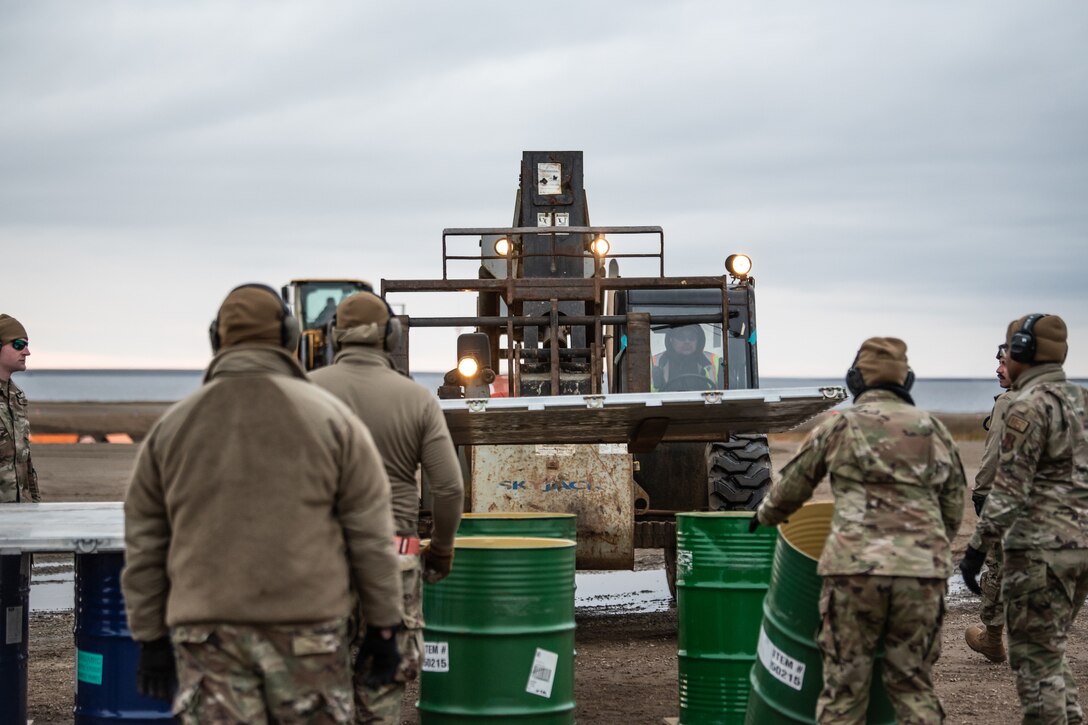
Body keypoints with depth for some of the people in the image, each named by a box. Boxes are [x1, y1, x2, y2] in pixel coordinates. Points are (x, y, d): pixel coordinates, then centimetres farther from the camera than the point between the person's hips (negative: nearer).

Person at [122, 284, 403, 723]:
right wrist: (383, 624, 7)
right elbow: (371, 534, 2)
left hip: (204, 629, 2)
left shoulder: (172, 426, 9)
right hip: (307, 622, -1)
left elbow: (143, 546, 10)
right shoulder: (330, 416, 3)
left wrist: (150, 636, 15)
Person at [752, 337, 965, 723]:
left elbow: (792, 486, 16)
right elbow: (953, 505, 18)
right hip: (923, 573, 2)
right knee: (913, 685, 9)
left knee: (844, 685, 3)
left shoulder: (840, 426, 6)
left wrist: (766, 516, 36)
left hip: (855, 566, -2)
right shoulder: (933, 430, 13)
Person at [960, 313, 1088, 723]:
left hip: (1041, 547, -9)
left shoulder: (1030, 406, -13)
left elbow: (1010, 489, -17)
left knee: (1035, 656, -2)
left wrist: (977, 547, -15)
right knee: (1049, 649, 19)